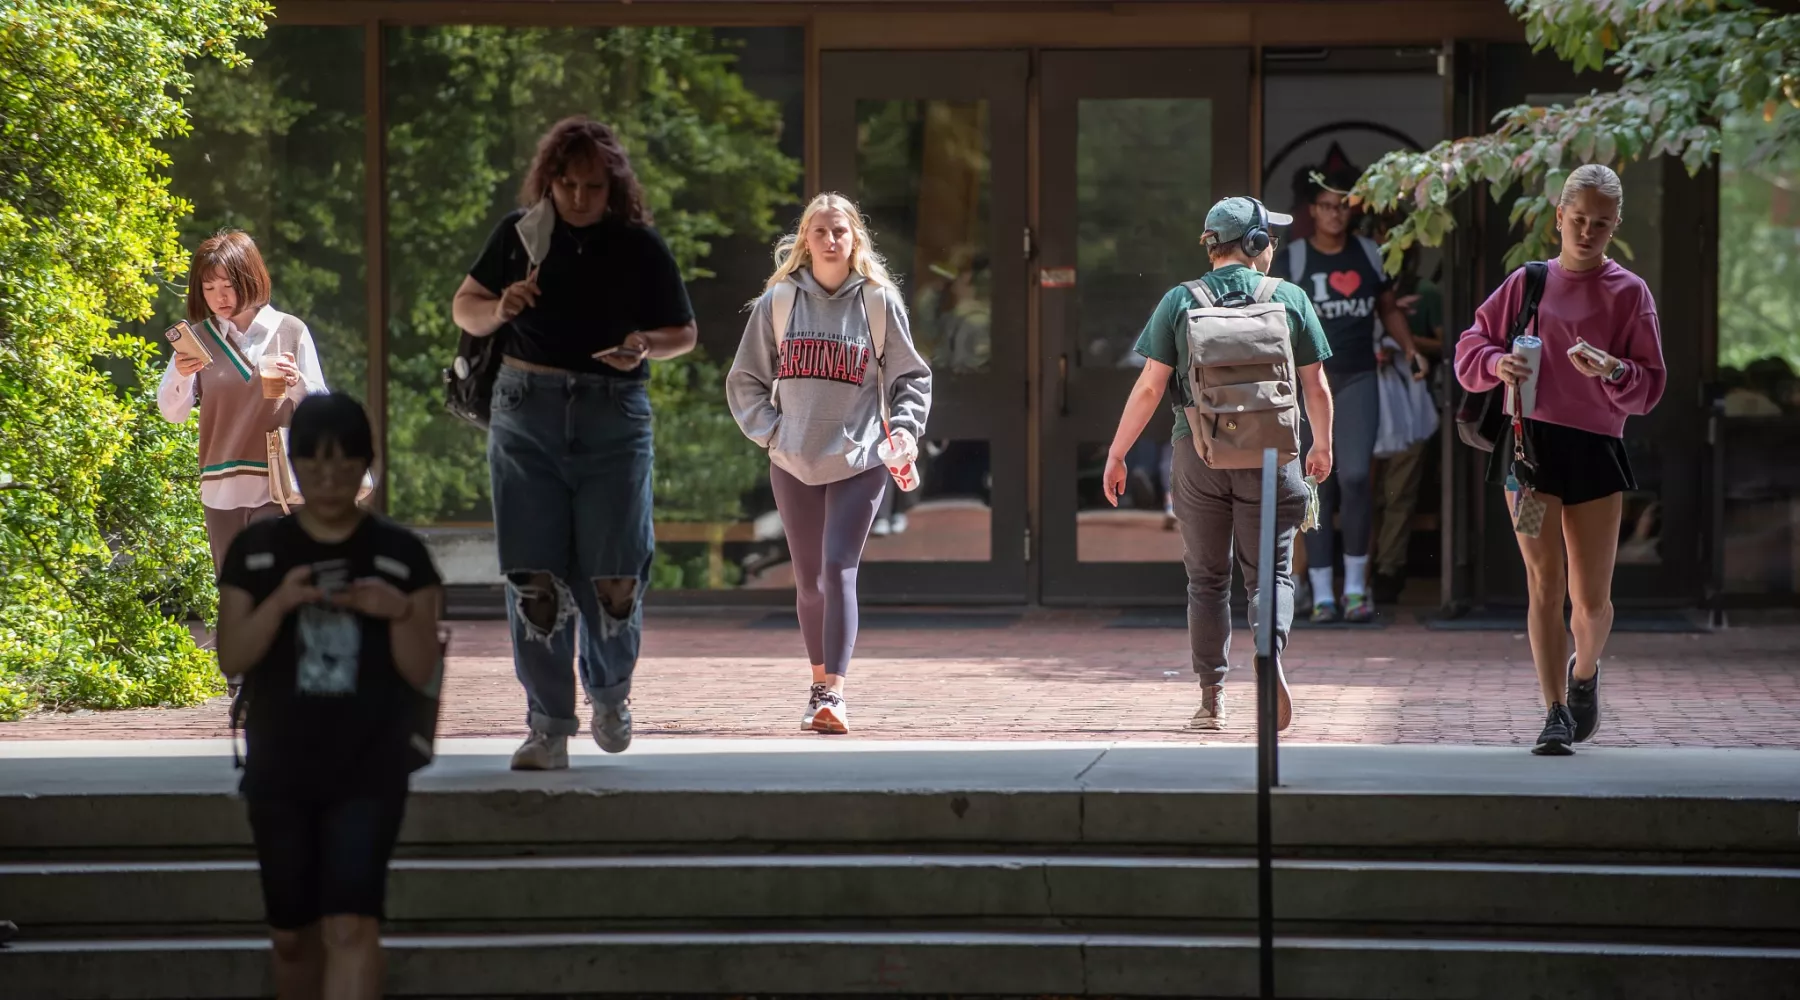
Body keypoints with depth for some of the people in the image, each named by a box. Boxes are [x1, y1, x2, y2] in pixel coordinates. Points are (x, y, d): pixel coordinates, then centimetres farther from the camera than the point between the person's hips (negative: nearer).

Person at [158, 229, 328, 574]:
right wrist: (180, 375, -21)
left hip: (278, 489, -3)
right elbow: (173, 413, -1)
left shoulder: (290, 332, -1)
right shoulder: (200, 338, 4)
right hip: (222, 491, 3)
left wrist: (296, 383, -20)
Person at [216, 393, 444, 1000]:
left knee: (351, 926, -16)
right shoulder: (255, 550, 3)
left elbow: (422, 673, -1)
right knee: (293, 934, 13)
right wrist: (280, 602, -19)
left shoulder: (401, 554, 0)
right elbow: (231, 659, -3)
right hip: (279, 773, 2)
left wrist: (401, 613, -19)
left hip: (368, 771, -2)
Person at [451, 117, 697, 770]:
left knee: (614, 575, -3)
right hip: (526, 414, 1)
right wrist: (498, 311, -9)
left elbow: (683, 334, 8)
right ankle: (549, 727, 4)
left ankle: (610, 690, 27)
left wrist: (644, 348, -14)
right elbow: (464, 308, 14)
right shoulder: (519, 235, 4)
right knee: (534, 576, -3)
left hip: (613, 417, -1)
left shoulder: (639, 247, 0)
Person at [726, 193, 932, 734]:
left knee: (838, 569, -15)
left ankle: (833, 691, -21)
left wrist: (904, 427, -8)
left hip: (859, 461, -2)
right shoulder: (778, 301, 4)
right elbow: (745, 380, 10)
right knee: (808, 580, 9)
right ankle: (820, 682, 25)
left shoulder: (878, 301, 1)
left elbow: (912, 376, 8)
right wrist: (771, 430, -3)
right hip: (793, 463, 2)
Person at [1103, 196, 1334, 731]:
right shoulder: (1290, 299, 1)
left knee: (1207, 578, 10)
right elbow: (1316, 386, 7)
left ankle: (1212, 698, 11)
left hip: (1199, 451, 1)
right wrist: (1322, 445, 23)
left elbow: (1150, 387, -1)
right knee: (1270, 569, 5)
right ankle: (1271, 649, -25)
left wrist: (1116, 454, 7)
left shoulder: (1180, 301, 1)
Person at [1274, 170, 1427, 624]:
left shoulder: (1369, 255, 10)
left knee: (1355, 475, -15)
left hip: (1358, 379, 1)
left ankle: (1355, 584, -2)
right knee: (1318, 486, 1)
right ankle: (1322, 593, 6)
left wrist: (1409, 347, 5)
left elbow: (1389, 309, 21)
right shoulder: (1292, 259, 2)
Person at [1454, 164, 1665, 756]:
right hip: (1531, 441, 0)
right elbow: (1470, 349, 14)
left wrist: (1612, 372, -19)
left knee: (1591, 595, 4)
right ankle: (1555, 713, -6)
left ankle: (1585, 672, 35)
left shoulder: (1629, 294, 6)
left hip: (1596, 447, 0)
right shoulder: (1527, 283, 10)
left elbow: (1650, 387, 2)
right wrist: (1496, 363, -7)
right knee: (1544, 582, -8)